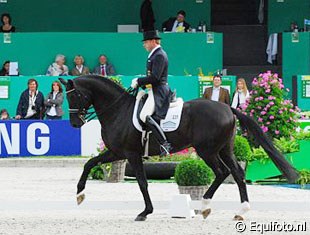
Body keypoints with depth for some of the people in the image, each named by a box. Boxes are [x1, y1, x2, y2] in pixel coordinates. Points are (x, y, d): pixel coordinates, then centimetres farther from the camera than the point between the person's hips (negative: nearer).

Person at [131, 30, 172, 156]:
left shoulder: (159, 55, -13)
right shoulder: (154, 55, 20)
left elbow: (155, 77, -21)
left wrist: (138, 81, -14)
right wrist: (139, 82, 12)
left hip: (158, 92, -11)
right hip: (154, 91, 11)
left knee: (144, 115, -25)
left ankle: (164, 143, -29)